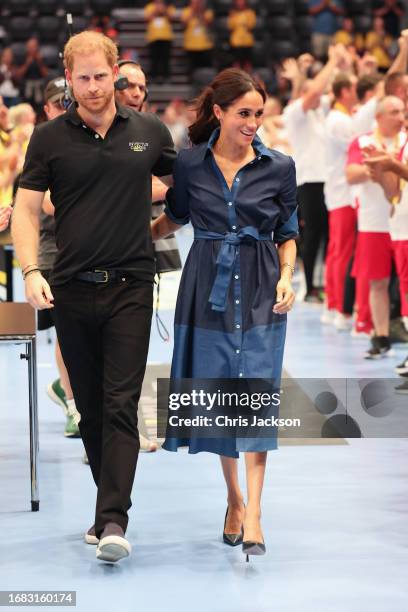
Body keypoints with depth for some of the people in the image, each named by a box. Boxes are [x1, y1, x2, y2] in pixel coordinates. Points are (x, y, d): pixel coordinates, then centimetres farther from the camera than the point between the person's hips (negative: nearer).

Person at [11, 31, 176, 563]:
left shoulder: (149, 132, 5)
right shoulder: (50, 138, 3)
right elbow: (26, 209, 1)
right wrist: (31, 271, -12)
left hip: (131, 286, -1)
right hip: (72, 290, 1)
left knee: (121, 405, -9)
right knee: (90, 407, 9)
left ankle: (114, 521, -14)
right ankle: (109, 503, 23)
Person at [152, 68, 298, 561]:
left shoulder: (279, 167, 0)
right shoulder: (190, 164, 1)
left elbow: (288, 235, 7)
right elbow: (175, 218, 17)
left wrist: (286, 278, -8)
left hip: (260, 291, -1)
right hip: (208, 287, 1)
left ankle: (252, 515, -14)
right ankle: (234, 498, 25)